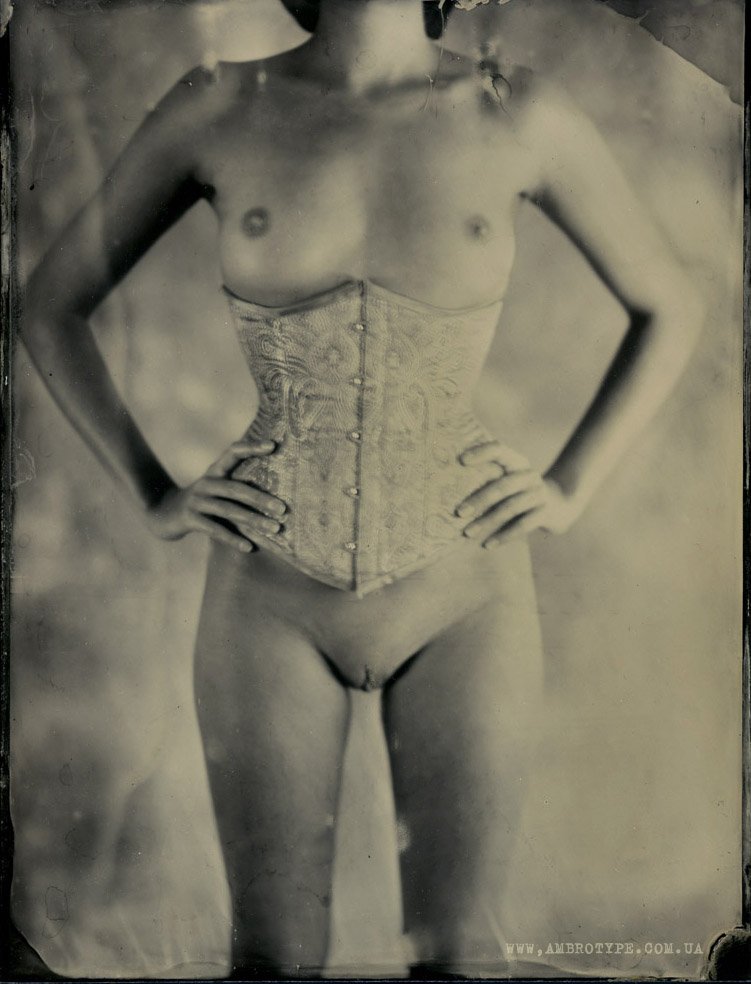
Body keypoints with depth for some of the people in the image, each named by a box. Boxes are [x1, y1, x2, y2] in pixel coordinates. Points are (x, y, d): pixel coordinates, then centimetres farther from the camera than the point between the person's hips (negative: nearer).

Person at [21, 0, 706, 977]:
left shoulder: (523, 115, -5)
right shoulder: (216, 108, -4)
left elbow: (670, 308, 8)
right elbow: (52, 304, 6)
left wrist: (569, 490, -2)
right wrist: (154, 497, -2)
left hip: (463, 595, 0)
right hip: (270, 594, 0)